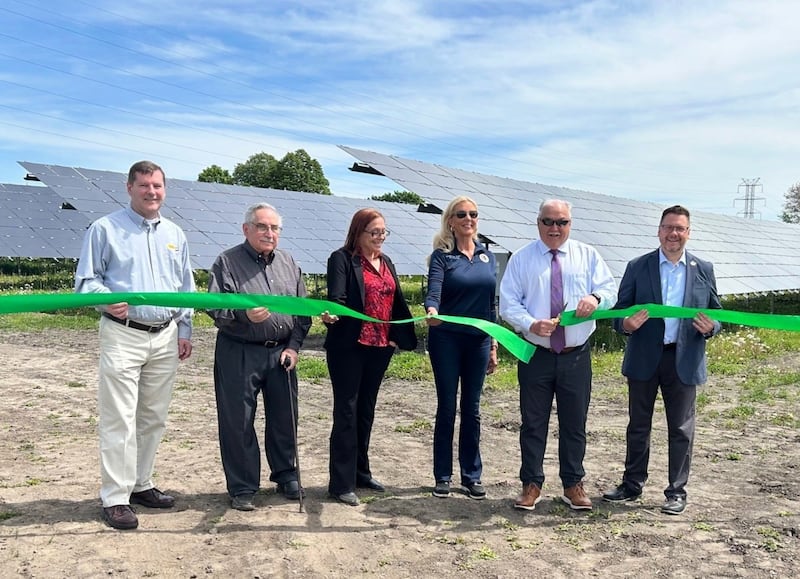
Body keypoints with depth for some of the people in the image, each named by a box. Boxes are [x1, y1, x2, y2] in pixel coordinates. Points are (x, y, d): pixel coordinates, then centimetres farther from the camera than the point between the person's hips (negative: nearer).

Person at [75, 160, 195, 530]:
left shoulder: (175, 235, 14)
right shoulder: (105, 229, -1)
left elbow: (186, 287, 18)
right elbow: (85, 281, -3)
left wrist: (184, 329, 11)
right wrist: (107, 300, -23)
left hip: (165, 337, 5)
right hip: (123, 336, -5)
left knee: (153, 418, 12)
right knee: (119, 420, -5)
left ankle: (141, 484, 25)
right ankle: (115, 498, 4)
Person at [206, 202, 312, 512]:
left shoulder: (288, 262, 11)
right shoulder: (227, 262, -4)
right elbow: (215, 308, -10)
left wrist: (294, 346, 3)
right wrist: (244, 315, -27)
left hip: (281, 354, 4)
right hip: (239, 355, -4)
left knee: (284, 417, 13)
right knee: (238, 422, 3)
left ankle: (286, 474, 32)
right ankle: (242, 488, 17)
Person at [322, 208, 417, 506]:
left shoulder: (386, 262, 15)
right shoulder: (342, 258, -7)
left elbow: (396, 302, 17)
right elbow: (336, 296, -21)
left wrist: (399, 336, 11)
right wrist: (331, 313, -41)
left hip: (380, 346, 7)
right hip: (349, 346, -7)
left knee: (366, 409, 15)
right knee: (347, 410, -3)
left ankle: (360, 472, 28)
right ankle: (341, 483, 4)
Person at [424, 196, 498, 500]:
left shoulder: (488, 256, 10)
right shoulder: (442, 256, -3)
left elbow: (491, 303, 13)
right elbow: (433, 292, -18)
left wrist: (494, 345, 11)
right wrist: (431, 311, -41)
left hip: (478, 340, 4)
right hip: (447, 339, -3)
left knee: (472, 409, 9)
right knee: (446, 408, 4)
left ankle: (472, 476, 19)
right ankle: (442, 477, 16)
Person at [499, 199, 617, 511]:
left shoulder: (588, 255, 6)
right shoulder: (521, 259, 0)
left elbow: (610, 288, 3)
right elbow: (508, 303, -3)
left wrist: (596, 297, -21)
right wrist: (531, 324, -21)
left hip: (576, 356, 2)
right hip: (536, 354, -1)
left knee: (575, 423, 10)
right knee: (533, 422, 7)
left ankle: (573, 484, 25)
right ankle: (531, 484, 20)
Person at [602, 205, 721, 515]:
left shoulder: (704, 270, 6)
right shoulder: (637, 267, 2)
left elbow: (717, 313, 9)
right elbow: (620, 310, 2)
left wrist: (710, 327, -13)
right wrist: (626, 324, -21)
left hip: (684, 360, 0)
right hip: (644, 359, 0)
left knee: (680, 429, 8)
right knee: (638, 425, 11)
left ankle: (677, 492, 21)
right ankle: (632, 485, 25)